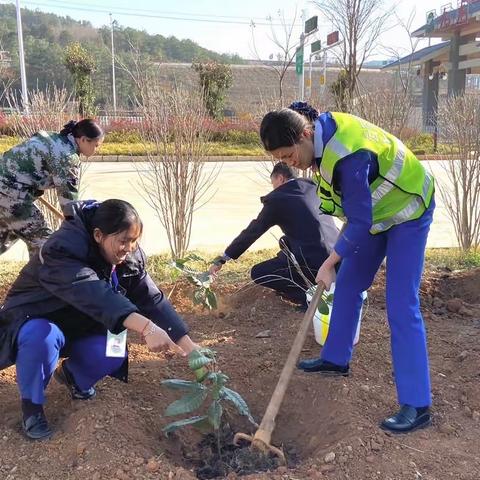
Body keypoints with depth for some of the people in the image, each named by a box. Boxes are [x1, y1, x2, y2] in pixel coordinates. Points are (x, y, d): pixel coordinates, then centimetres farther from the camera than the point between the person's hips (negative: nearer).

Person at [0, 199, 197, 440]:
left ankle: (72, 375, 12)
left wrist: (190, 347, -27)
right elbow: (94, 294, -50)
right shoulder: (61, 249, -34)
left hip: (76, 327, 5)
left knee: (114, 352, -23)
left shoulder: (130, 259, -13)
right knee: (43, 337, -39)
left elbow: (152, 299, -18)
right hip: (33, 322, -5)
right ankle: (31, 404, -9)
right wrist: (146, 327, -62)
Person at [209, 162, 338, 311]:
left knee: (258, 273, 6)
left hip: (314, 263, -8)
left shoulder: (277, 199, -4)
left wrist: (222, 259, 13)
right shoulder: (313, 187, 12)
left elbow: (251, 232, 3)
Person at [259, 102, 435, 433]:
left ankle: (417, 406, -5)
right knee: (348, 284, 14)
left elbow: (360, 222, -30)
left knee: (401, 305, -12)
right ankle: (336, 359, 31)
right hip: (374, 210, 9)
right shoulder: (320, 129, -10)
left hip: (406, 211, -9)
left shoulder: (348, 156, -37)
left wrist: (329, 262, -20)